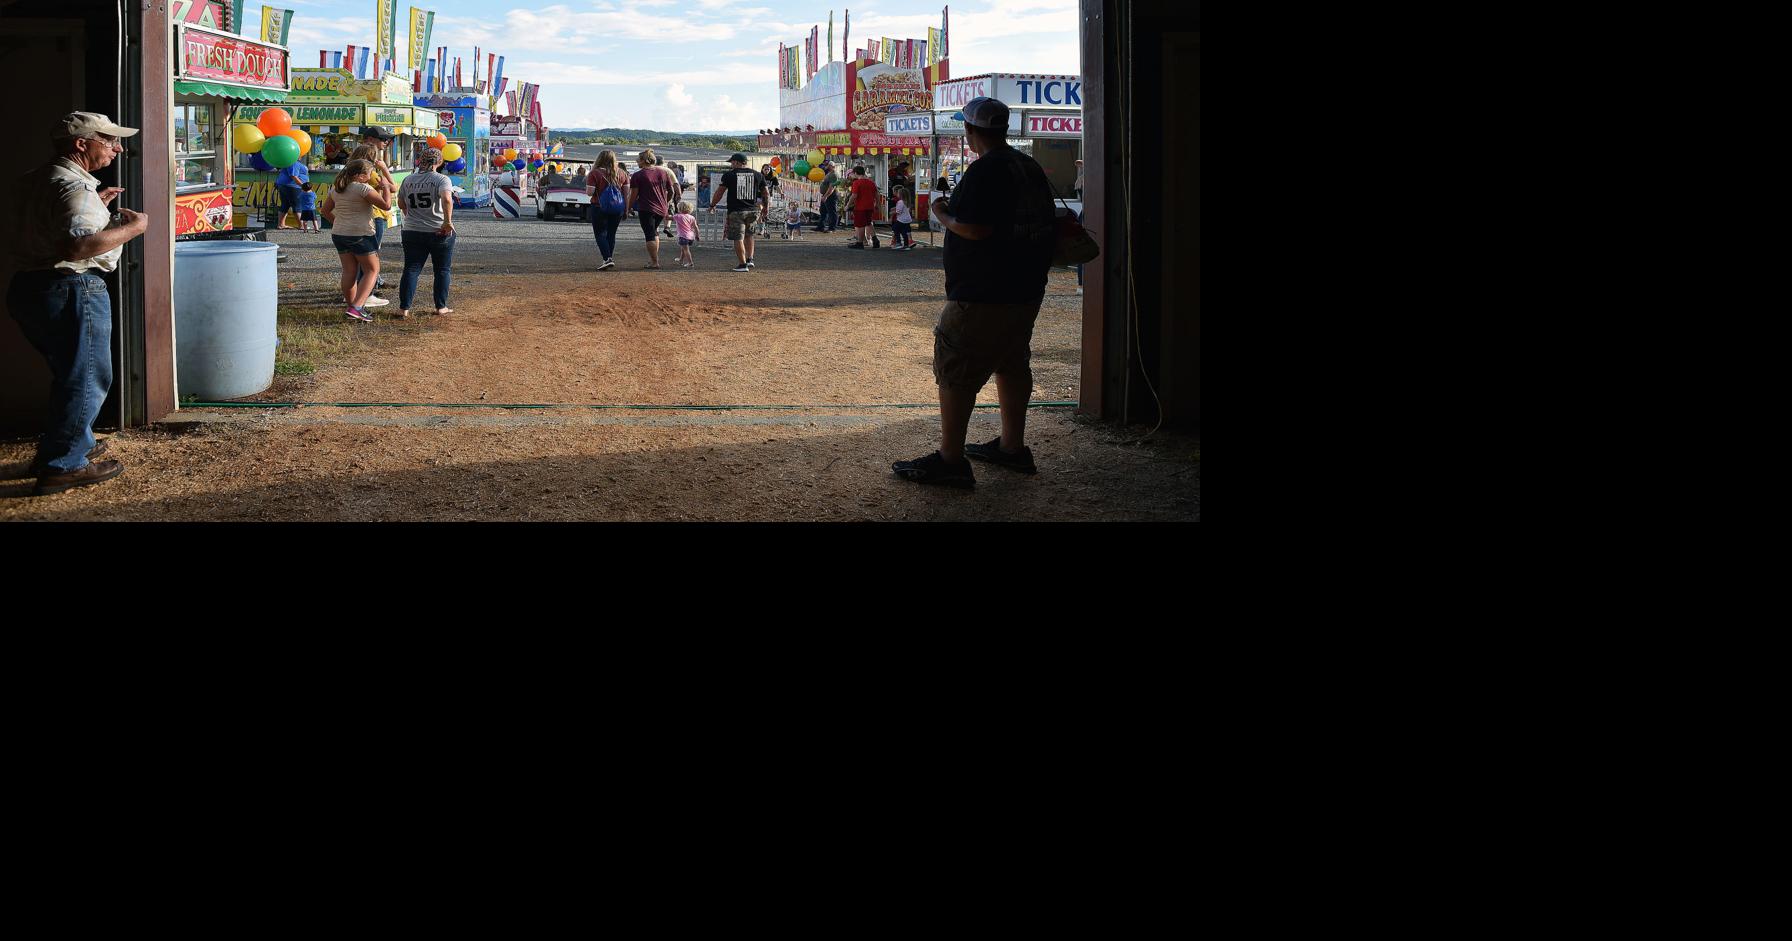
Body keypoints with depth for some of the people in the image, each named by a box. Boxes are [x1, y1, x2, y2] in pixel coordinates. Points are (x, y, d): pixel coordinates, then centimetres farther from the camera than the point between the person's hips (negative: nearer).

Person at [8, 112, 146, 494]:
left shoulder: (34, 180, 14)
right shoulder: (75, 187, -18)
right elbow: (76, 245, -31)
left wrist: (94, 205, 21)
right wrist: (131, 227, -20)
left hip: (28, 287, 10)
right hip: (71, 290, -10)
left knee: (69, 372, 24)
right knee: (86, 377, -1)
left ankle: (66, 445, 34)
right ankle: (62, 466, 0)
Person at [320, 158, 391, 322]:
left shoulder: (336, 188, 10)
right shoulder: (363, 188, -13)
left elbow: (326, 210, 18)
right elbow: (386, 205, -16)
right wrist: (385, 188, -1)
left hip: (339, 235, 7)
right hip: (361, 235, -7)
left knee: (349, 272, 12)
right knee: (372, 270, 2)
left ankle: (352, 307, 16)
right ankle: (357, 308, -11)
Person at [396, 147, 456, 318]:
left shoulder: (408, 180, 5)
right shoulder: (442, 180, -9)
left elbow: (401, 203, 15)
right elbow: (446, 199, -27)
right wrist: (448, 221, -22)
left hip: (412, 232, 3)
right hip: (440, 233, -3)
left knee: (411, 270, 5)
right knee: (443, 270, 11)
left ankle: (404, 308, -1)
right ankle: (441, 307, 15)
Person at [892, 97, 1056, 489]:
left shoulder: (985, 170, -18)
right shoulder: (1030, 167, 11)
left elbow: (974, 229, -26)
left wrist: (942, 215, -7)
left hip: (983, 297, -10)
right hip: (1026, 290, 10)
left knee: (955, 370, -5)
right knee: (1012, 364, 19)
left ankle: (950, 460, -7)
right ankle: (1013, 447, 27)